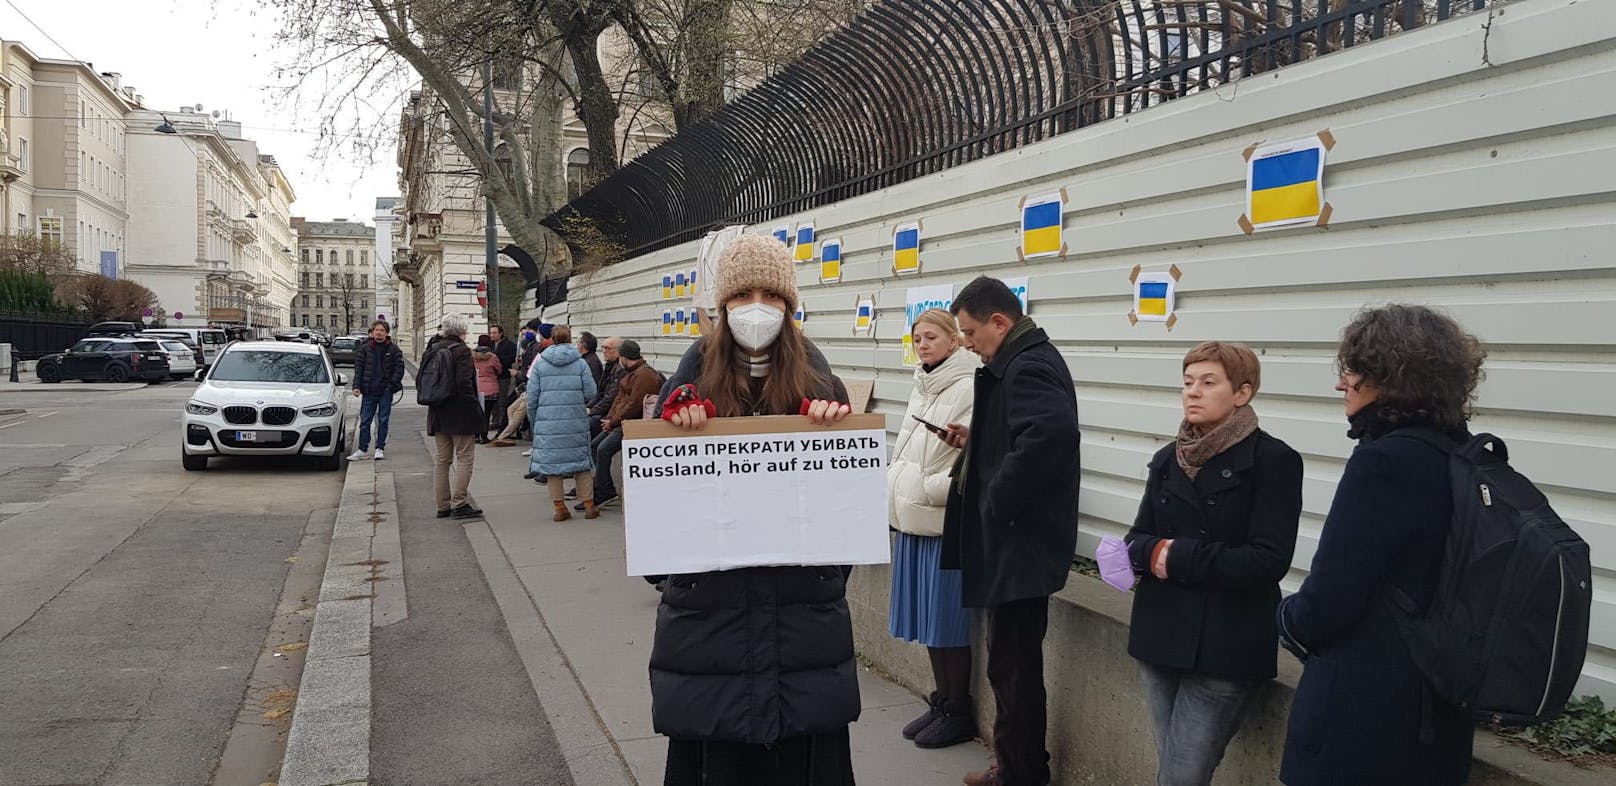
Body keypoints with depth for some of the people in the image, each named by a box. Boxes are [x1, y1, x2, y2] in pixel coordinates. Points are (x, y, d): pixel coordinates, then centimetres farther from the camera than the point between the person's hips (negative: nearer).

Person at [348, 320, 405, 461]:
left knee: (383, 421, 6)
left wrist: (391, 385, -8)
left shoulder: (393, 349, 1)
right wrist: (356, 386, -7)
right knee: (364, 421, 3)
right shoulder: (365, 349, 4)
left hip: (385, 391, -1)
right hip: (368, 391, 1)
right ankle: (362, 450, 9)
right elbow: (358, 367, 3)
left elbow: (399, 368, 1)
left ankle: (379, 448, 16)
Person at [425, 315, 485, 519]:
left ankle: (443, 506, 15)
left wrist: (433, 401, 18)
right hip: (460, 414, -7)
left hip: (438, 414, 7)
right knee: (465, 457, 1)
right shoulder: (462, 351, -13)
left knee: (442, 459, 12)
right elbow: (464, 383, -21)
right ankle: (459, 504, -3)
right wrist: (474, 409, -16)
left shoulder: (432, 350, 8)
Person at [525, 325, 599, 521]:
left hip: (547, 422, 0)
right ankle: (589, 505, 9)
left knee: (551, 461, 7)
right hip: (576, 421, 0)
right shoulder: (580, 363, 1)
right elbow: (590, 393, -3)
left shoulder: (540, 364, 4)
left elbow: (532, 397, 2)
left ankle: (560, 508, 8)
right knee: (581, 461, 9)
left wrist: (533, 421, 13)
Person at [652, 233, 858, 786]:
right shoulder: (696, 370, 3)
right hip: (712, 590, 0)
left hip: (801, 591, 1)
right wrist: (681, 429, -15)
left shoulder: (814, 373, 5)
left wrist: (834, 429, -14)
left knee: (797, 742, 6)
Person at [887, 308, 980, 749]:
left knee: (946, 617, -1)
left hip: (945, 519, -8)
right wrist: (896, 492, 12)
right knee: (924, 614, 14)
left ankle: (958, 712, 13)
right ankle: (941, 700, 27)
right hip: (912, 518, 8)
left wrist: (930, 489, -16)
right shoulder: (922, 386, 14)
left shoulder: (969, 388, -13)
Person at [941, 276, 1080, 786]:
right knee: (1014, 662, 18)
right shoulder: (1027, 362, 14)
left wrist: (996, 504, -27)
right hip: (1019, 539, 11)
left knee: (1013, 665, -1)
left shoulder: (1028, 369, -19)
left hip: (1023, 541, -11)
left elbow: (1049, 433, -37)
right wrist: (976, 440, 10)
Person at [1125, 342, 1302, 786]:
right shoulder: (1167, 459, 11)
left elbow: (1269, 561, -16)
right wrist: (1154, 551, -15)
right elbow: (1137, 541, 8)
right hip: (1162, 637, 6)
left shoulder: (1273, 460, -8)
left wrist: (1179, 558, -15)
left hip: (1225, 648, -6)